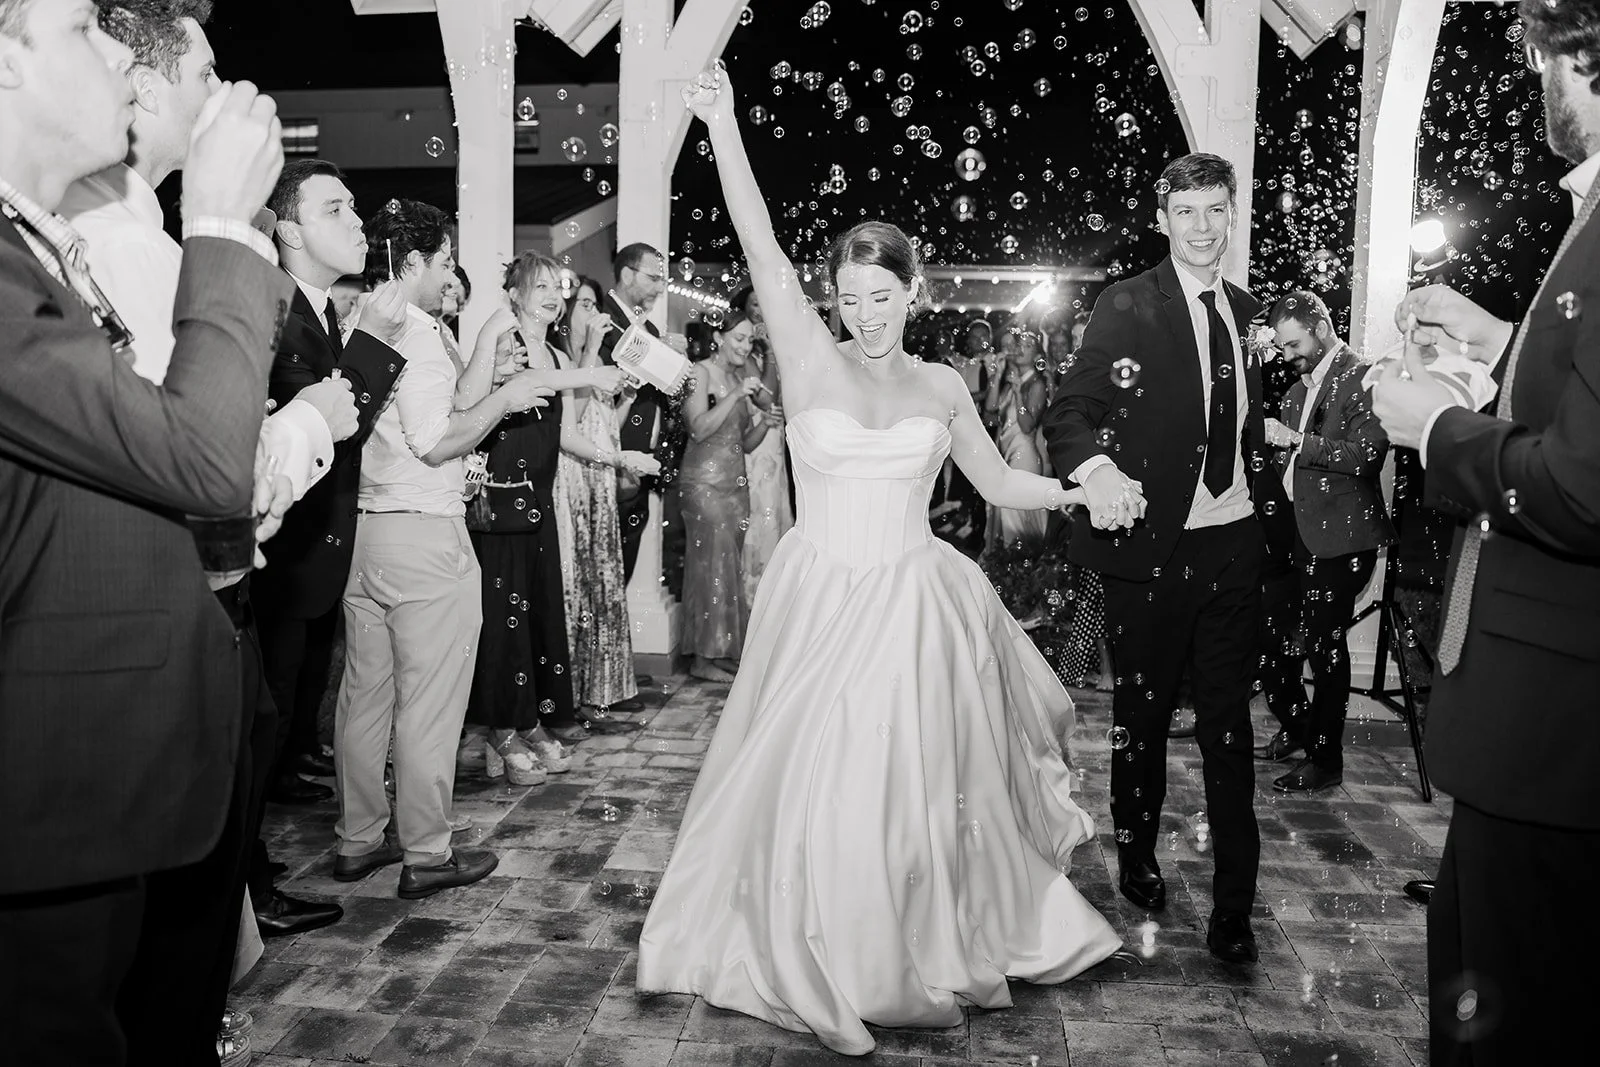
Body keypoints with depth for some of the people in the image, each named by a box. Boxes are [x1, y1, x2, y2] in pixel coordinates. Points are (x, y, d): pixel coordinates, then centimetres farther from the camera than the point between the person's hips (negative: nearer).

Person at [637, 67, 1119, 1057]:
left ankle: (933, 951, 30)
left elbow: (1002, 483, 15)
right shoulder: (810, 360, -2)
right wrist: (723, 126, -20)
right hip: (818, 603, -1)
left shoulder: (941, 386, 5)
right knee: (813, 790, 4)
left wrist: (1088, 490, 2)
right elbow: (764, 252, -12)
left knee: (917, 789, 7)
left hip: (913, 610, 1)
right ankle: (821, 963, 28)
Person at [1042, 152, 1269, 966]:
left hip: (1231, 547, 4)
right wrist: (1096, 468, -31)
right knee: (1143, 713, 12)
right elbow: (1069, 410, -12)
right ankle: (1137, 857, 33)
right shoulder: (1125, 307, -5)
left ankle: (1234, 902, 16)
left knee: (1228, 723, 6)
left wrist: (1266, 472, 6)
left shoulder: (1249, 314, 12)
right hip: (1150, 546, -4)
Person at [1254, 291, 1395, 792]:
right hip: (1295, 530, 8)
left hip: (1339, 536, -8)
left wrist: (1295, 440, -21)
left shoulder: (1363, 379, -9)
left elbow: (1366, 454, -20)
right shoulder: (1299, 388, 17)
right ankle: (1296, 728, 31)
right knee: (1272, 633, 11)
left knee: (1323, 643, -2)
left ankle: (1325, 759, 12)